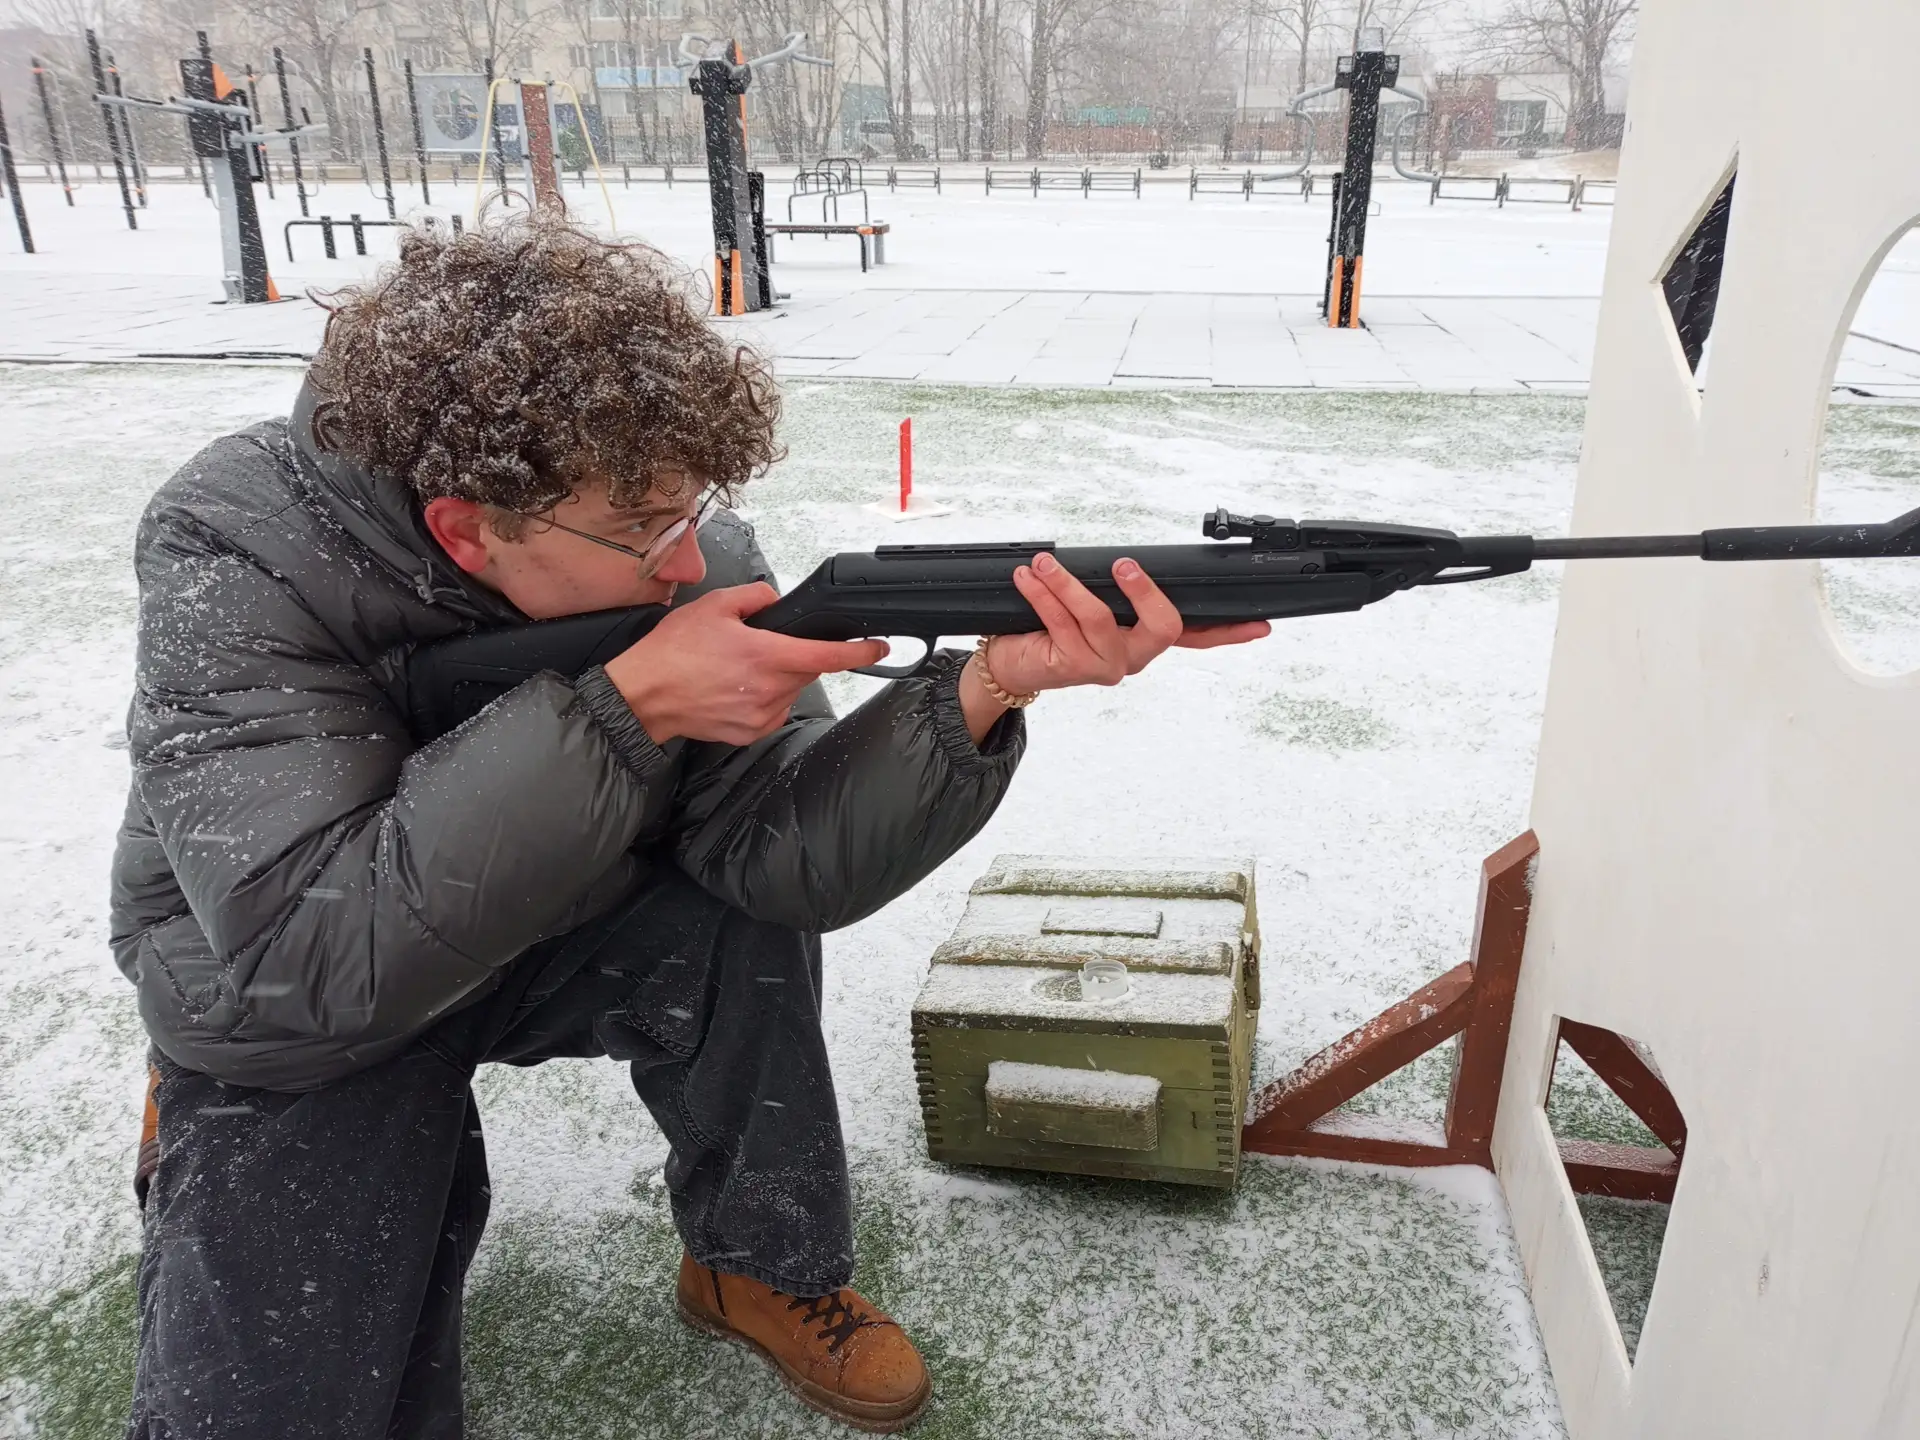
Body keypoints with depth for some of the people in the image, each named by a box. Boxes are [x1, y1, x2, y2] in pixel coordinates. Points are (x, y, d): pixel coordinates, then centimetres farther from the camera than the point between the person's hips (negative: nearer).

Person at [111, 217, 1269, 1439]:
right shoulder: (238, 554, -29)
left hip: (561, 938, 3)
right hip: (292, 1018, -2)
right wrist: (625, 710, -41)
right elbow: (308, 952, -37)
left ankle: (763, 1266, 1)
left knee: (745, 921, -26)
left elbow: (785, 853, -27)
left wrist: (986, 688, -44)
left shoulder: (689, 556, -20)